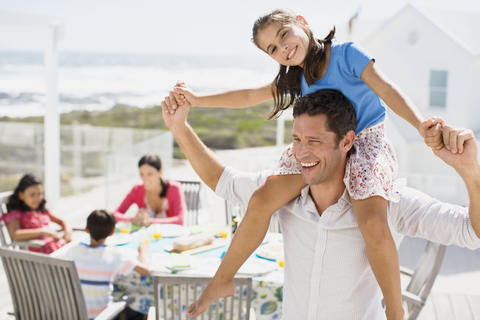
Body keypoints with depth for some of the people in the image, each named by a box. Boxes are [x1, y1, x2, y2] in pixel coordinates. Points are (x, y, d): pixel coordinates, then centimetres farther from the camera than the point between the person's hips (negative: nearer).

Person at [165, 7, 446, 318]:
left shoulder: (346, 53, -10)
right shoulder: (295, 78, 7)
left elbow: (386, 89, -17)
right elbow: (251, 96, 15)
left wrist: (420, 123, -35)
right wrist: (198, 99, 12)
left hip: (366, 141, -5)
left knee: (373, 225, -31)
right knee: (260, 202, -12)